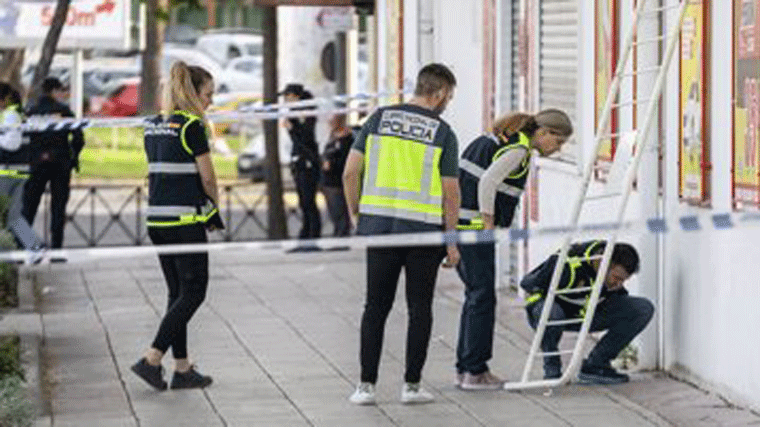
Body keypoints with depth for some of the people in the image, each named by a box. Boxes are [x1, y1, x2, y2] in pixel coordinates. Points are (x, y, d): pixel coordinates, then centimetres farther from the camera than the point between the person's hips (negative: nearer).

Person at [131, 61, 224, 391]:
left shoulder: (154, 126, 12)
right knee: (193, 292, 0)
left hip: (157, 216, 8)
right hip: (185, 219, -8)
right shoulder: (191, 126, -12)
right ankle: (152, 359, -7)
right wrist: (214, 207, 10)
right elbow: (207, 178, -9)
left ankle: (182, 368, 13)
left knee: (178, 292, 12)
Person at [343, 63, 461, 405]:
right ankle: (412, 385, 9)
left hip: (378, 224, 2)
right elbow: (450, 192, -3)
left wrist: (355, 213, 11)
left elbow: (350, 173, 0)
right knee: (419, 308, 8)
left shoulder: (379, 118, 4)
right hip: (424, 229, -2)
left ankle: (366, 385, 5)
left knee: (376, 306, 8)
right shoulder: (442, 132, -3)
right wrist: (451, 239, 5)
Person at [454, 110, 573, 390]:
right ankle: (475, 372, -3)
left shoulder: (504, 138, 18)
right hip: (472, 227, -10)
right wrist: (489, 225, -14)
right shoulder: (517, 149, -12)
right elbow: (487, 183, -22)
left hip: (455, 222, 10)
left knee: (476, 294, 14)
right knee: (482, 296, -5)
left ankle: (465, 368, 16)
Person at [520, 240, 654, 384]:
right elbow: (526, 284, -21)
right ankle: (552, 369, -14)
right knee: (551, 315, -46)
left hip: (585, 314, 6)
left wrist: (617, 291, -14)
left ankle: (594, 366, -11)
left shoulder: (618, 268, -15)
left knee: (644, 309, -14)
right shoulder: (570, 266, -33)